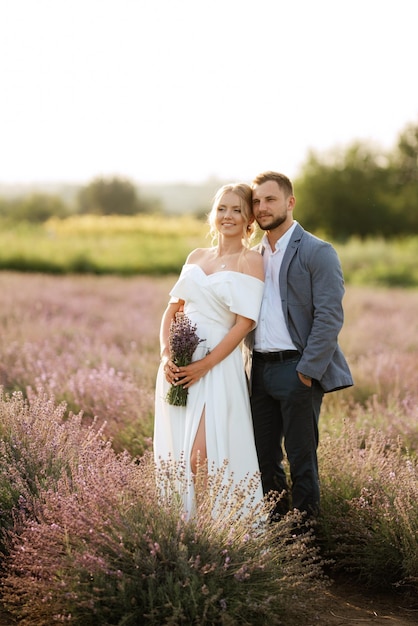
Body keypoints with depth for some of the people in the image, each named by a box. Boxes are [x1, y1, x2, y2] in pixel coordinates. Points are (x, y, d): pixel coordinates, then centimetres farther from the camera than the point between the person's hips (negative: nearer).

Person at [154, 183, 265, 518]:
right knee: (176, 455, 8)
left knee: (202, 458, -13)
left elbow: (244, 323, -11)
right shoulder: (196, 257, 15)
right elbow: (172, 310, 14)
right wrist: (166, 356, -4)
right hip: (178, 365, 6)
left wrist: (204, 365, -16)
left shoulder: (250, 260, -3)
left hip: (217, 367, -6)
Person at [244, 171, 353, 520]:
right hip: (260, 370, 7)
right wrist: (250, 363, 8)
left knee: (301, 458, 1)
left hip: (297, 370, -7)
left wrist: (307, 372, -17)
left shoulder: (318, 252, -7)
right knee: (265, 458, 11)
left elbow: (330, 317, -13)